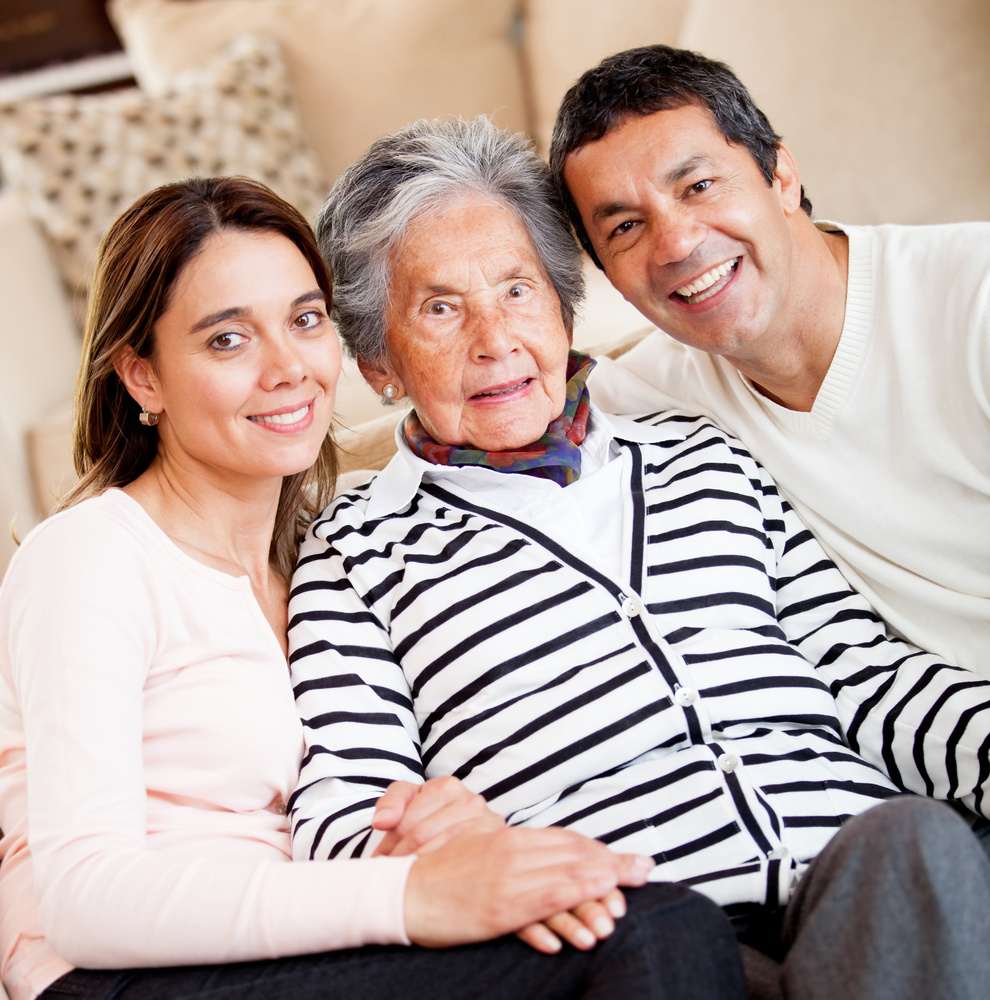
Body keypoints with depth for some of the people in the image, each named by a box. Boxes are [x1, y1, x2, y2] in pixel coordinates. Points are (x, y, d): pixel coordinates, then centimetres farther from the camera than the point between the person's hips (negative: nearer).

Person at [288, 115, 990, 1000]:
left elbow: (869, 675, 19)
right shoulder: (356, 552, 14)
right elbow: (339, 810, 2)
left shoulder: (704, 459, 25)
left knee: (919, 838, -30)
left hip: (860, 868, 4)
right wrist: (412, 852, -23)